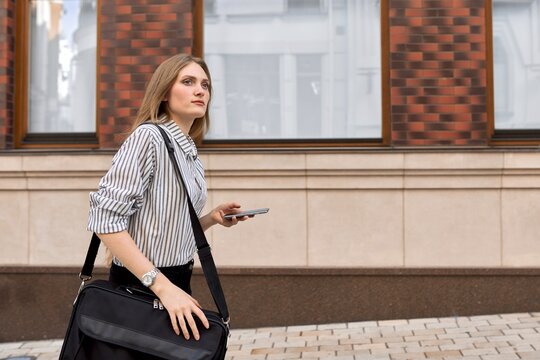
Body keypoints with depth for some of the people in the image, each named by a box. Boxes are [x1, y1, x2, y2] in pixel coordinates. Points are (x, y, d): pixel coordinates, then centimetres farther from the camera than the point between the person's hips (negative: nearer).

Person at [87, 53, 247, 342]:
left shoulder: (190, 155, 10)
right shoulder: (149, 136, -14)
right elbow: (106, 220, -23)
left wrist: (213, 218, 0)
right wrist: (161, 285, -26)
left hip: (177, 282, 8)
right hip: (139, 286, -8)